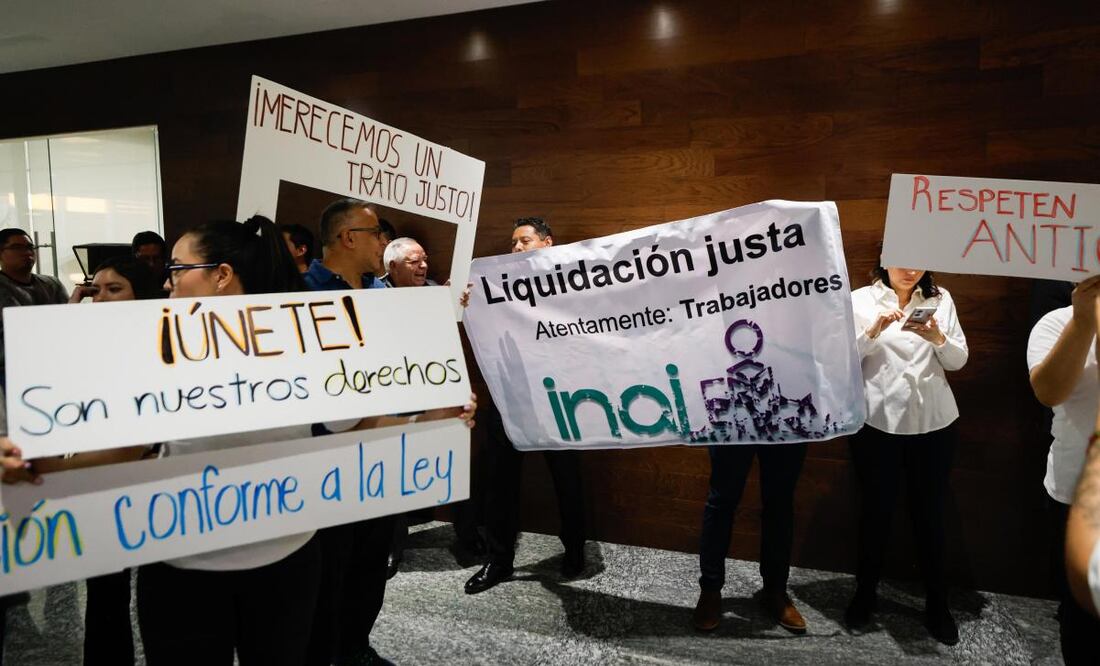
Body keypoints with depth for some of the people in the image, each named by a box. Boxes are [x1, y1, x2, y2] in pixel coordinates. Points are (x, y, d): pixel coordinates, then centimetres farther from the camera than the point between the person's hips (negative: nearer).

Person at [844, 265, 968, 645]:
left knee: (930, 513, 9)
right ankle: (865, 594, 26)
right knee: (876, 510, 9)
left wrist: (938, 338, -16)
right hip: (877, 421, -2)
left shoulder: (941, 299, 6)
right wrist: (873, 331, -22)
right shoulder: (860, 300, -1)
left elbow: (959, 360, 4)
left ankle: (937, 604, 23)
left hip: (933, 422, 2)